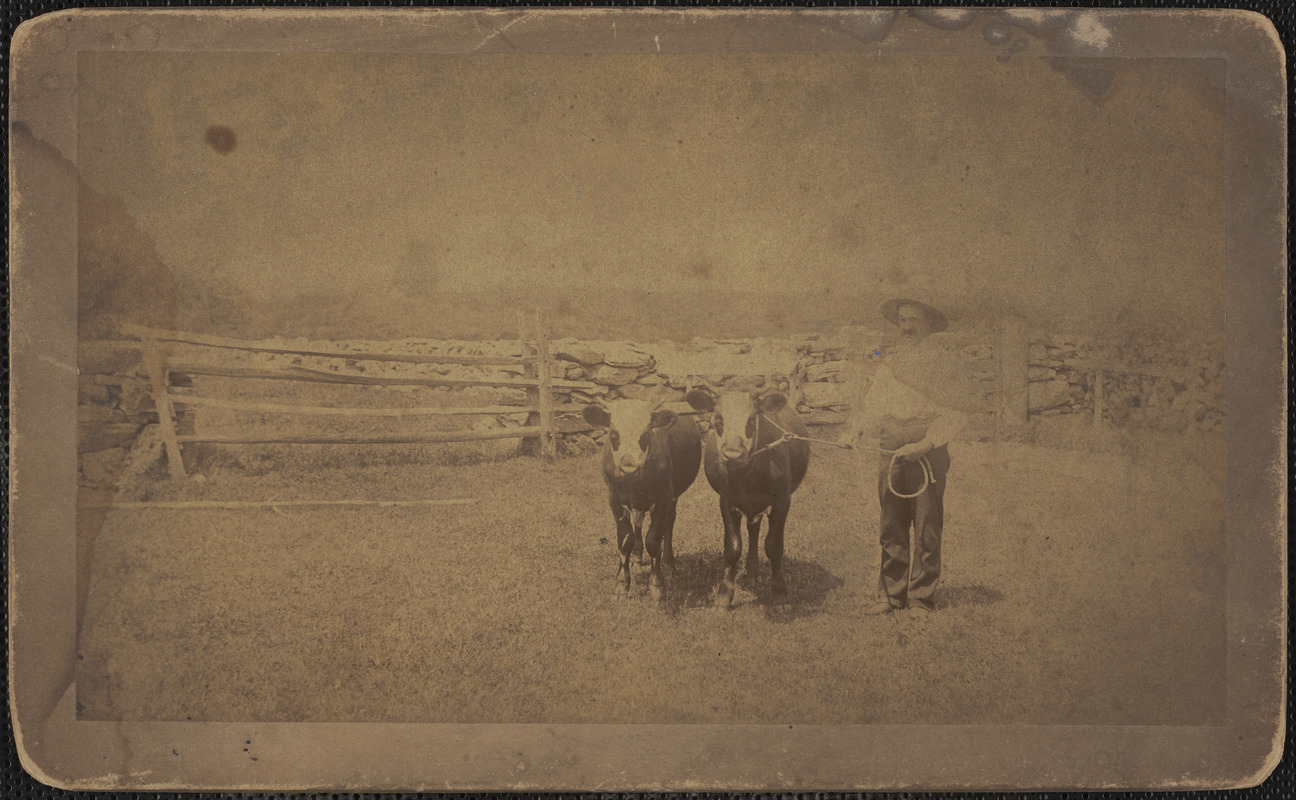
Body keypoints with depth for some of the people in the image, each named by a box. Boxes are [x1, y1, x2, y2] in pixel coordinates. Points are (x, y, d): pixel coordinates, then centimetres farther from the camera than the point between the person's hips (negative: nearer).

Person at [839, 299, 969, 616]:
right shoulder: (888, 363, 15)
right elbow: (871, 403, 22)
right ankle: (891, 596, 15)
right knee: (890, 530, 7)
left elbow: (956, 413, -8)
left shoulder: (941, 364, -1)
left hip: (927, 456, -5)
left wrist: (925, 443, -18)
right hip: (889, 455, 5)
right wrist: (853, 429, 4)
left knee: (927, 531, 0)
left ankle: (921, 597, 7)